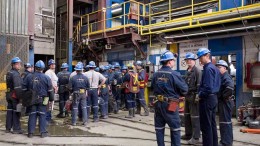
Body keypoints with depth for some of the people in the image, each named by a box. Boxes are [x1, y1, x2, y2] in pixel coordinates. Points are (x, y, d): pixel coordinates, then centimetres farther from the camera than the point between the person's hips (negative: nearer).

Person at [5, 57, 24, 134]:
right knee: (16, 112, -2)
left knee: (9, 111, 14)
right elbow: (17, 87, -23)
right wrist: (20, 96, -20)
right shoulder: (15, 74, -16)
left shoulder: (8, 73, 15)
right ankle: (16, 129, 5)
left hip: (9, 95, 9)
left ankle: (8, 128, 21)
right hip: (15, 95, -9)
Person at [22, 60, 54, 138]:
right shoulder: (46, 78, -6)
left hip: (32, 100, 2)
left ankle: (30, 132, 13)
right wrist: (51, 99, 7)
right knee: (42, 115, 3)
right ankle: (43, 132, 7)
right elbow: (50, 90, -3)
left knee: (32, 115, 9)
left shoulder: (29, 77, 2)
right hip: (42, 100, -2)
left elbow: (24, 89, 8)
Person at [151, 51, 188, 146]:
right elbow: (184, 89, -10)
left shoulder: (156, 74, 1)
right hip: (170, 104, -5)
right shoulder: (174, 74, -15)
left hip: (158, 103, 5)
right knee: (175, 128, 8)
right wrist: (177, 94, 9)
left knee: (159, 128, 14)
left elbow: (152, 88, 13)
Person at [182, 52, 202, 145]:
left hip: (194, 96, -9)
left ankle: (196, 137, 3)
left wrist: (197, 96, -20)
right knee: (186, 116, 15)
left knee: (194, 117, -4)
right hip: (187, 96, 9)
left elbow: (199, 85, -16)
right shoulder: (187, 71, 15)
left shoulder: (197, 71, -9)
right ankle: (188, 134, 27)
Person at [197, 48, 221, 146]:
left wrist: (200, 95, -10)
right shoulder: (214, 68, 12)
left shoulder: (208, 69, -18)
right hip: (213, 98, 10)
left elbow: (208, 87, -25)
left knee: (206, 126, -1)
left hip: (207, 99, -10)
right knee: (212, 124, 17)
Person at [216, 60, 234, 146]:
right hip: (223, 102, 10)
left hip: (225, 102, -10)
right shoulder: (222, 77, 15)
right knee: (227, 121, 18)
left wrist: (224, 96, -23)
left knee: (225, 122, -5)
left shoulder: (226, 77, -15)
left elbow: (230, 87, -34)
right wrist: (221, 96, 7)